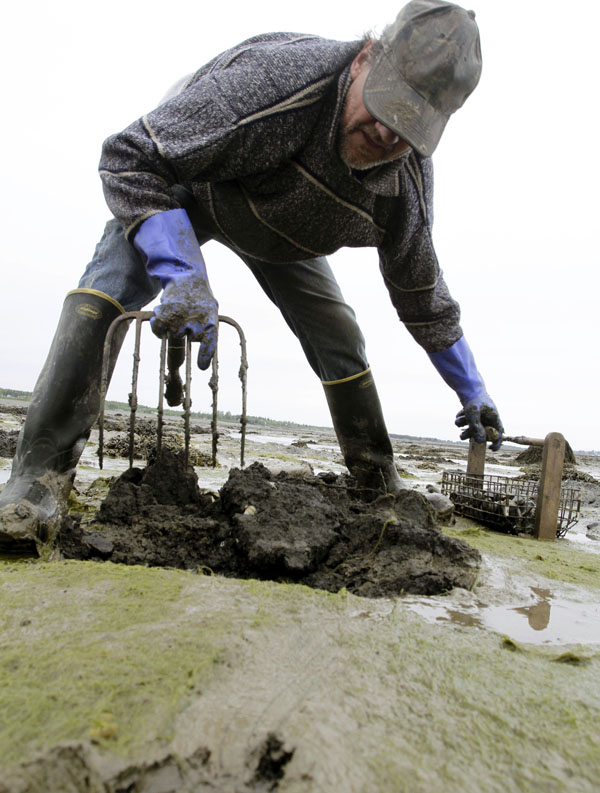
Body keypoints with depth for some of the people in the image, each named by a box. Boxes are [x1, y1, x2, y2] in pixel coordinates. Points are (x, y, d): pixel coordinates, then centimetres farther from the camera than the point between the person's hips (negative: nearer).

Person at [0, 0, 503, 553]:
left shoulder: (408, 183, -22)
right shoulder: (273, 75, -39)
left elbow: (423, 298, -7)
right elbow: (129, 158, -33)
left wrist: (473, 392, -1)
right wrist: (182, 276, -47)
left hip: (280, 229, 3)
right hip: (183, 190, -2)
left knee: (341, 340, -4)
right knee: (108, 287, -30)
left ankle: (381, 491, 14)